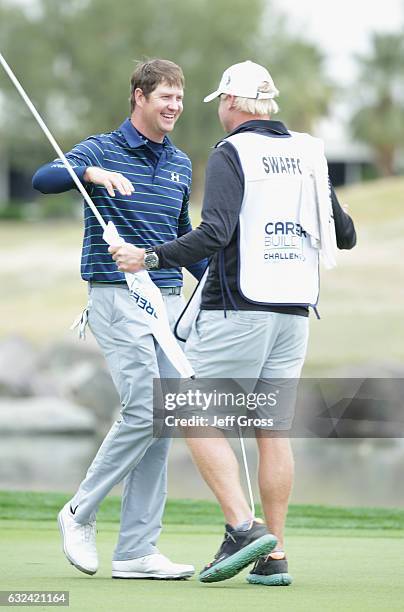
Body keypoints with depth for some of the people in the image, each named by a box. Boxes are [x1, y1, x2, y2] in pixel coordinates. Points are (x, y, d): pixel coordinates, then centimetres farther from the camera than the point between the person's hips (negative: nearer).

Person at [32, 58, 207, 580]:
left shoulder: (180, 165, 16)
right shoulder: (101, 151, -4)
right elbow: (43, 179, -22)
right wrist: (90, 172, -40)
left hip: (168, 300, 6)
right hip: (116, 297, -6)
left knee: (160, 424, 1)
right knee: (143, 411, -17)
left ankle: (136, 551, 4)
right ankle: (80, 513, 2)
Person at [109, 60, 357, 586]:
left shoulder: (231, 154, -7)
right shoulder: (308, 153, 11)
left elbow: (215, 233, -21)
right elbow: (345, 236, 18)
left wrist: (149, 258, -17)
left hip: (237, 310, -6)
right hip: (294, 310, 6)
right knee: (273, 429, 8)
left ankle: (242, 526, -11)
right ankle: (275, 556, 5)